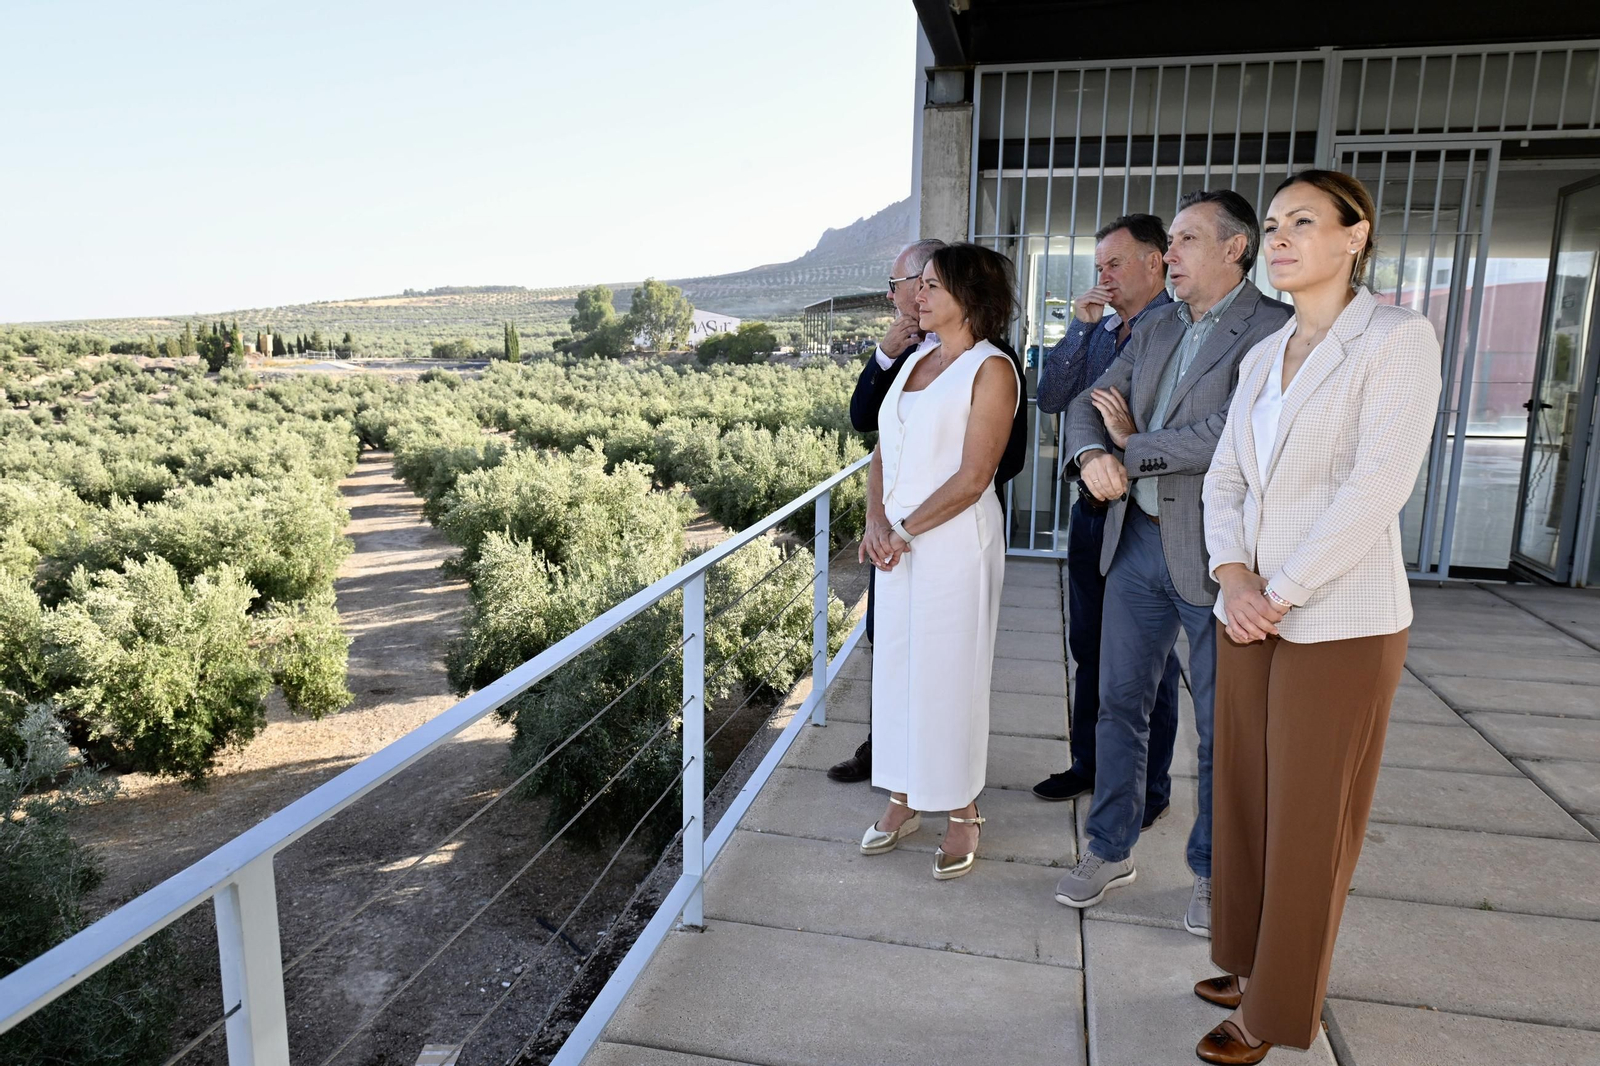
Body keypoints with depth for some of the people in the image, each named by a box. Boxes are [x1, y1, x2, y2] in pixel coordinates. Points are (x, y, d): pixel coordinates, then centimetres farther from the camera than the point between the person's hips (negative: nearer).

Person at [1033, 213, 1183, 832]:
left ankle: (1149, 790, 21)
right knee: (1089, 648, 16)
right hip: (1092, 506, 7)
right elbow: (1049, 399, 0)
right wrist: (1080, 328, -6)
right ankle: (1089, 765, 33)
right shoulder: (1098, 332, 10)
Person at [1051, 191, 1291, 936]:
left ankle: (1213, 872, 28)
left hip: (1214, 554, -6)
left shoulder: (1274, 330, -10)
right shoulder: (1156, 329, 13)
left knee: (1220, 727, 8)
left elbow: (1231, 434, -22)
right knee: (1120, 701, 13)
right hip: (1137, 540, 6)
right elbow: (1088, 405, 8)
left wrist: (1131, 448, -10)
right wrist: (1094, 453, -15)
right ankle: (1110, 850, 30)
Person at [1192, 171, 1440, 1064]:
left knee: (1311, 822, 6)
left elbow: (1377, 488, -18)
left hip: (1339, 622, -6)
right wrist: (1235, 577, -8)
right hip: (1252, 612, 6)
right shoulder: (1265, 355, 11)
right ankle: (1252, 963, 34)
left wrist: (1281, 592, -16)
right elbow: (1226, 478, 8)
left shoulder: (1398, 339, -9)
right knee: (1246, 799, 14)